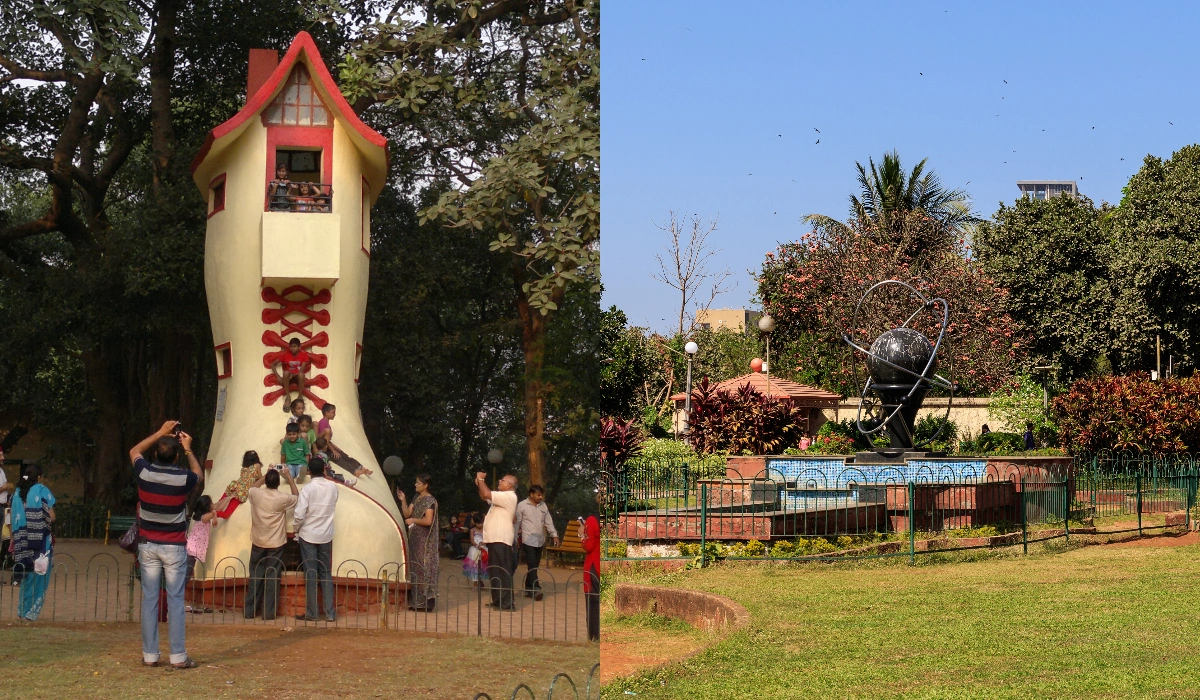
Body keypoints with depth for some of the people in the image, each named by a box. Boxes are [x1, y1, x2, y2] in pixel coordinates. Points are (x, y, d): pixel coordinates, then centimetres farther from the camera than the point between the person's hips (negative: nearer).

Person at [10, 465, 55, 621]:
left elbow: (14, 519, 7)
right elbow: (51, 517, -9)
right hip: (40, 540, -5)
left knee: (26, 575, 17)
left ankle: (22, 611, 17)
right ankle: (31, 612, 2)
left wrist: (13, 541, 12)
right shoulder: (42, 491, -7)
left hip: (22, 541, 5)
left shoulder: (18, 492, 7)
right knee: (39, 576, 4)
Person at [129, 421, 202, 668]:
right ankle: (178, 656, 0)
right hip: (174, 547, -2)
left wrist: (161, 433, 19)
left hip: (148, 545, 2)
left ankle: (149, 655, 7)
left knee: (149, 599, 5)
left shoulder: (144, 473, -7)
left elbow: (134, 451, 16)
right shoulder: (183, 478, -13)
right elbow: (199, 475, 14)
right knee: (176, 601, 0)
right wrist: (188, 449, 17)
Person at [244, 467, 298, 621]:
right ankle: (269, 612, 3)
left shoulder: (256, 494, -8)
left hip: (258, 542, 3)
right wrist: (289, 478, 15)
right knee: (272, 578, 2)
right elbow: (297, 497, 10)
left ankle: (250, 611, 13)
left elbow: (253, 487, 19)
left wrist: (266, 475, 22)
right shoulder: (282, 498, -13)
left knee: (255, 577, 10)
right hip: (276, 544, -3)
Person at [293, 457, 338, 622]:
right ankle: (330, 613, 10)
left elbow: (299, 515, -17)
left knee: (310, 574, 3)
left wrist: (297, 529, -1)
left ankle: (311, 613, 6)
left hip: (308, 536, -4)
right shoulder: (333, 487, -3)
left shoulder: (308, 489, -16)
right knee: (326, 573, 11)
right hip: (326, 536, 4)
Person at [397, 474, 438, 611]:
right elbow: (407, 514, 10)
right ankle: (415, 600, 15)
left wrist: (414, 520, -11)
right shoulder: (417, 499, 14)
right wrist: (403, 501, 1)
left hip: (425, 541, -9)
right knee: (415, 568, 10)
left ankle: (425, 602, -4)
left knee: (423, 568, -7)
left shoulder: (430, 501, -12)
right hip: (415, 538, 9)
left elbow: (428, 521, -20)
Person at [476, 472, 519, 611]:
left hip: (500, 539, -11)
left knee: (502, 571, -10)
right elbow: (484, 496, 27)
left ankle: (507, 603, -10)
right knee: (494, 571, 15)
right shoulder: (502, 496, 18)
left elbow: (487, 494, -23)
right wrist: (479, 484, 10)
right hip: (494, 538, 11)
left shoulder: (508, 496, -14)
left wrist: (481, 479, -9)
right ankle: (498, 600, 21)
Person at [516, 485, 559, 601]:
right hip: (528, 541, -6)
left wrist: (554, 535, 3)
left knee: (535, 565, 9)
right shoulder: (522, 505, -5)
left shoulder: (543, 506, 11)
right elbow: (517, 522, -2)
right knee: (532, 565, -12)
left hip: (540, 541, 6)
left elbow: (549, 522, 13)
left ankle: (528, 589, 17)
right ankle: (536, 589, -17)